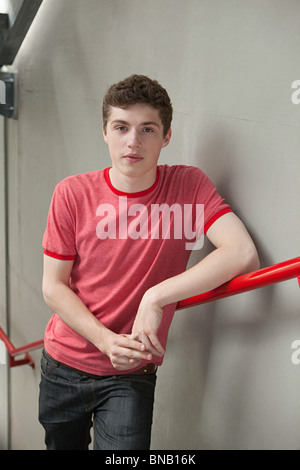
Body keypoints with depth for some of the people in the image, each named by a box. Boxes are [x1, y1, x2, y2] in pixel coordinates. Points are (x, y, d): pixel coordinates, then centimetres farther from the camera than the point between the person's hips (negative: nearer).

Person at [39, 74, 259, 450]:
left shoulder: (189, 186, -12)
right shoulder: (72, 194, -11)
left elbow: (243, 253, -25)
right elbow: (54, 286, -7)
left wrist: (156, 297, -29)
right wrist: (105, 340, -21)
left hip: (132, 376, -1)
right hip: (64, 365, 2)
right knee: (62, 445, 24)